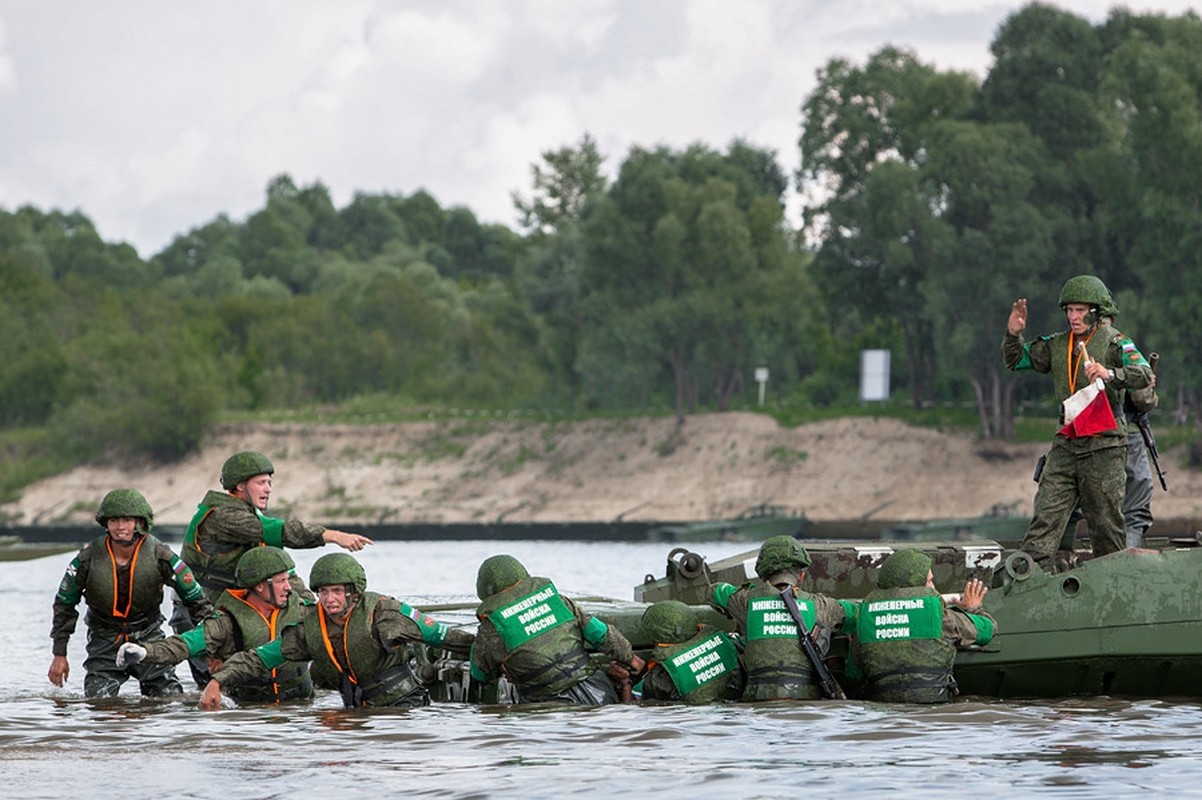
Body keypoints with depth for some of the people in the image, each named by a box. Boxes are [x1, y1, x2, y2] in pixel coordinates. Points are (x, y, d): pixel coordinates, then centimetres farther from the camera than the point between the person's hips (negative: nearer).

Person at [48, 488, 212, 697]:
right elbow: (64, 605, 1)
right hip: (105, 639, 0)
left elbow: (195, 600, -3)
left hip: (148, 635, 1)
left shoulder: (159, 556, -14)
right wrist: (59, 654, 2)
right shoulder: (88, 559, -14)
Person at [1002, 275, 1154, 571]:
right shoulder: (1057, 344, 14)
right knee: (1046, 514, -6)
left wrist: (1110, 374, -35)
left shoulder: (1114, 342, -3)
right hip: (1066, 444, 5)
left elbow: (1145, 375, -18)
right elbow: (1015, 361, 21)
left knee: (1105, 521, 0)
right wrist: (1013, 334, 1)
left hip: (1104, 447, -5)